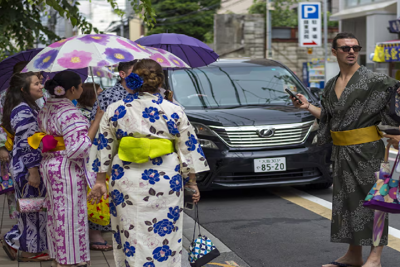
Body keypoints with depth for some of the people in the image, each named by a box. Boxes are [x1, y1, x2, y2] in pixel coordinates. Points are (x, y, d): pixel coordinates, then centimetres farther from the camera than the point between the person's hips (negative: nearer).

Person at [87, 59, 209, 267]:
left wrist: (100, 181, 12)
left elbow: (104, 148, 4)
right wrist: (192, 183, 9)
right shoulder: (175, 112, -3)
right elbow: (188, 149, 1)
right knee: (164, 237, 8)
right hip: (165, 183, 0)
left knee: (130, 240, 8)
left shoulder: (114, 111, -1)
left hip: (126, 183, 1)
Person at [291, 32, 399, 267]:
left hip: (367, 150, -7)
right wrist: (308, 106, 4)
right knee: (348, 199, 11)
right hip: (342, 151, 7)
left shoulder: (371, 79, -8)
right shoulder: (331, 85, 12)